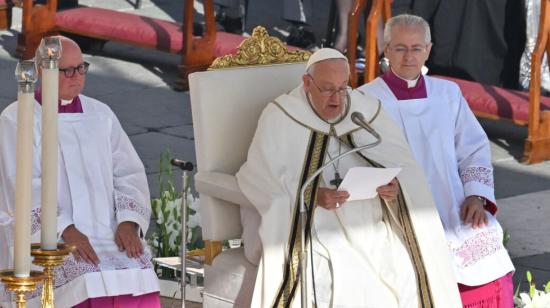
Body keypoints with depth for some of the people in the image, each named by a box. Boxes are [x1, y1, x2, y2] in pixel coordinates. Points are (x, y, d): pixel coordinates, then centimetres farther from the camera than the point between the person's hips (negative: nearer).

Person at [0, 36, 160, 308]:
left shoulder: (101, 115, 15)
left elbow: (129, 173, 9)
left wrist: (128, 222, -10)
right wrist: (65, 230, -21)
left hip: (108, 233, 4)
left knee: (139, 274, -24)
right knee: (87, 283, -31)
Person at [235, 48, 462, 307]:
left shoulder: (368, 113, 6)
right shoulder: (279, 118, -2)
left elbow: (403, 168, 2)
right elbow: (260, 180, -8)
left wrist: (395, 188, -22)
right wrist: (312, 196, -23)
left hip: (367, 225, 3)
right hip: (305, 223, -3)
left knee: (407, 275, -22)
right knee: (328, 280, -32)